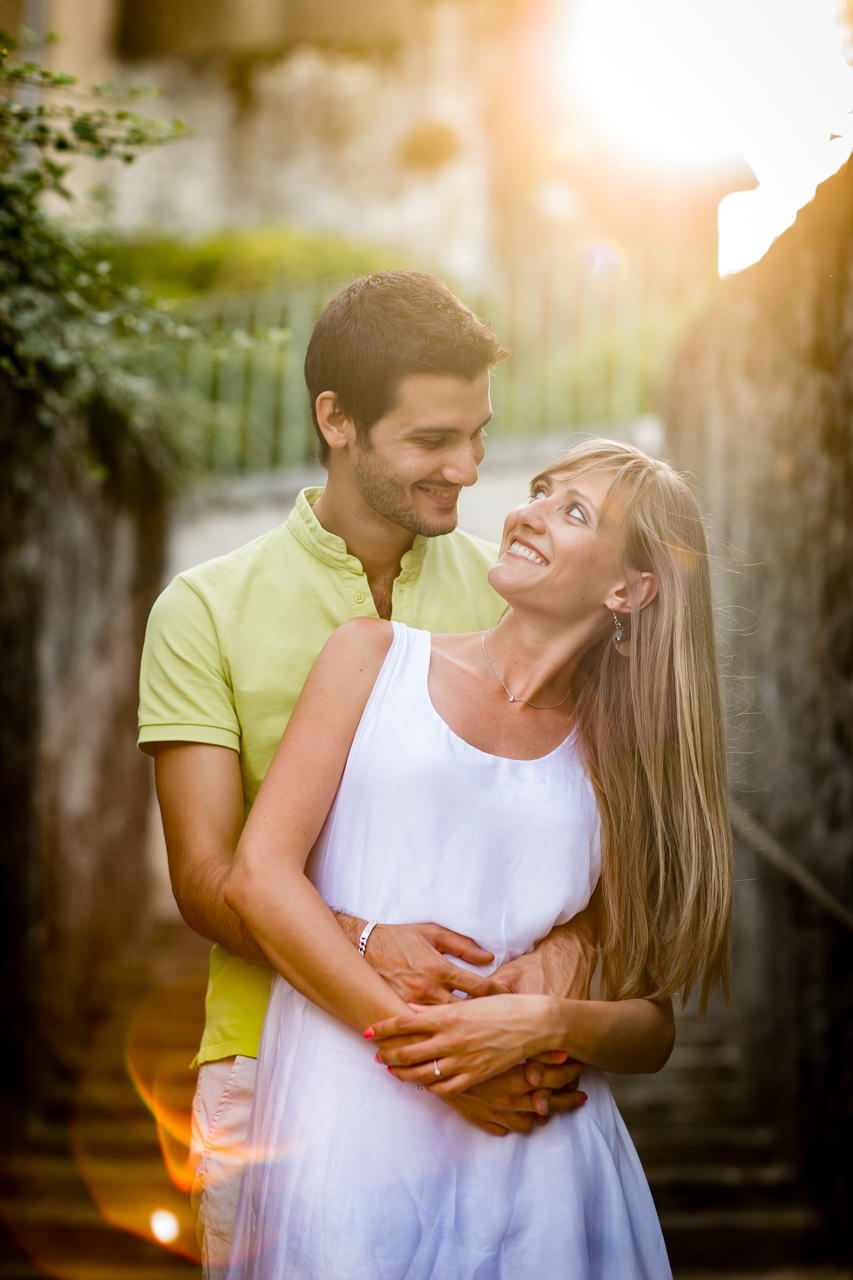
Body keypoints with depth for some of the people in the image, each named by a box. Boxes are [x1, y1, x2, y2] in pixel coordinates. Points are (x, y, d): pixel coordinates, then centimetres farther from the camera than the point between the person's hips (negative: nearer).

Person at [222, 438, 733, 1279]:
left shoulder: (617, 760, 11)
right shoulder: (376, 657, 8)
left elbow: (653, 1027, 9)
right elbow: (258, 874, -2)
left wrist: (547, 1024, -12)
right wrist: (410, 1027, -11)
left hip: (540, 1158, 2)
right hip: (353, 1138, -1)